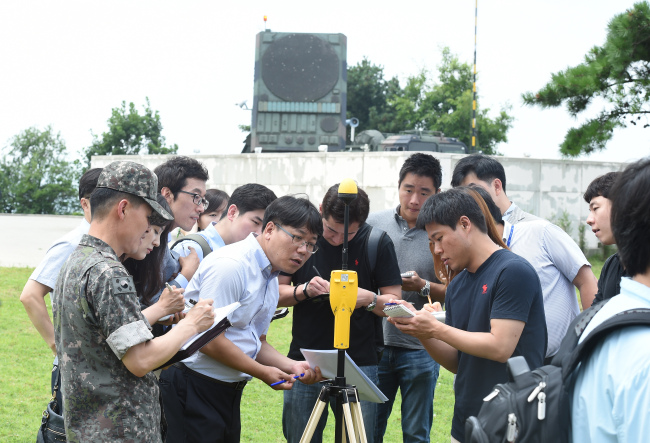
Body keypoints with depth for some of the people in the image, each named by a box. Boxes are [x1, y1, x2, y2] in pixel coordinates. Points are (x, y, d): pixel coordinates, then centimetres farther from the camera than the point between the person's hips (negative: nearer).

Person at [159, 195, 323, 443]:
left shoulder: (271, 279, 14)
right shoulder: (231, 266, -17)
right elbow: (210, 340, -21)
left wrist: (292, 366, 1)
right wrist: (263, 372, -12)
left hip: (229, 391, 9)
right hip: (193, 384, -9)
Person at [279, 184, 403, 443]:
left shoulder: (377, 243, -4)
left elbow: (394, 303, 1)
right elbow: (276, 293, 6)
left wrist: (369, 299, -19)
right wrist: (304, 290, -14)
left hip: (359, 362, -1)